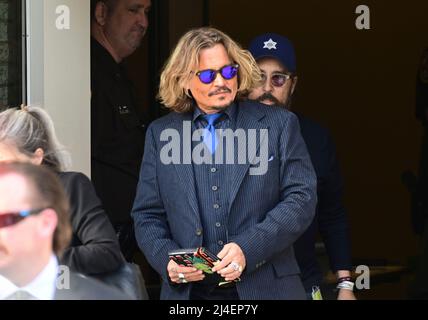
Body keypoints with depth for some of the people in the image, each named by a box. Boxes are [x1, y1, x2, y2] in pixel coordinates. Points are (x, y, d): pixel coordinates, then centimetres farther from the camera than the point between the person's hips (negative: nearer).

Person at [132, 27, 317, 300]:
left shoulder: (279, 124, 4)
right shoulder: (161, 134, 9)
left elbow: (302, 198, -4)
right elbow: (147, 216, 9)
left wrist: (247, 249, -16)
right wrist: (166, 260, -11)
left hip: (265, 287, -1)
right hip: (188, 290, 1)